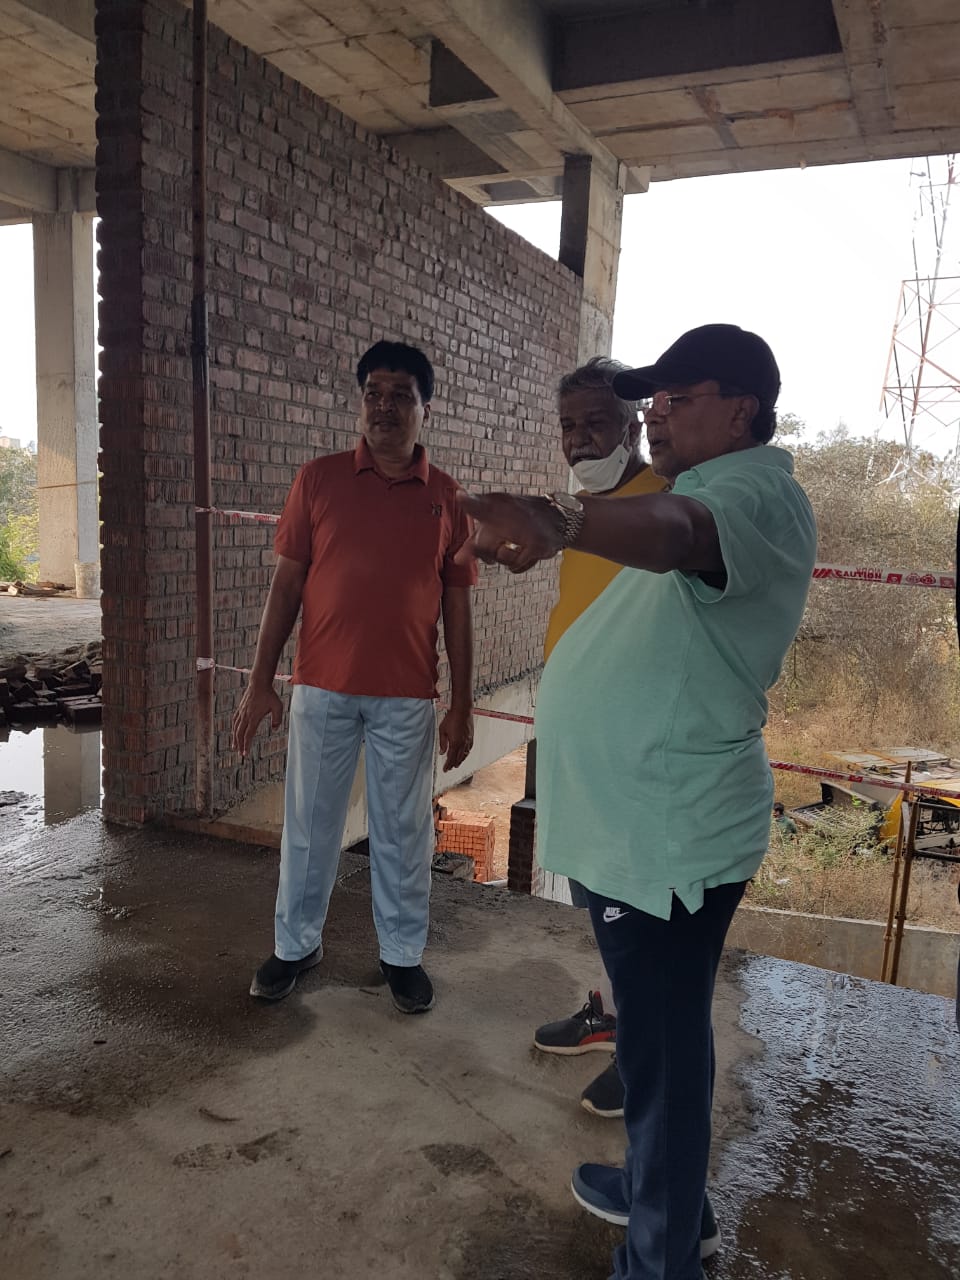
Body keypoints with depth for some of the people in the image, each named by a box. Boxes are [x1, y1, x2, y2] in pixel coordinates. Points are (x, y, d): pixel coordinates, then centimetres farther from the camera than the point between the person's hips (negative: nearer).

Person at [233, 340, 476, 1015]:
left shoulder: (447, 498, 3)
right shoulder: (319, 479, 1)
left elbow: (456, 608, 5)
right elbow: (287, 582, 3)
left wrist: (462, 706, 3)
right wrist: (260, 681, -1)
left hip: (408, 698, 0)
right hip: (321, 688, 0)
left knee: (403, 831, 10)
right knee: (309, 824, 12)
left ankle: (404, 953, 28)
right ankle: (297, 944, 31)